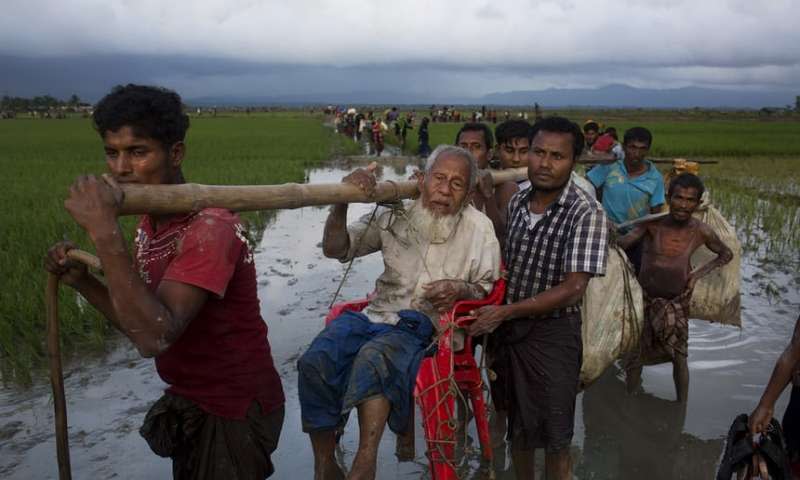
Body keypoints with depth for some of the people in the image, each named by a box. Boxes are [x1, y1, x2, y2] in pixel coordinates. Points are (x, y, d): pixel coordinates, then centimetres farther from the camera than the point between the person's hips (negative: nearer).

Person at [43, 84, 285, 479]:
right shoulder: (150, 224, 2)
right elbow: (141, 324, 7)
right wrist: (81, 281, -6)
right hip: (189, 403, 8)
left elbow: (155, 338, -37)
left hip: (235, 411, -8)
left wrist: (105, 231, -38)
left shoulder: (210, 227, -27)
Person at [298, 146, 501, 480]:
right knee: (315, 362, -24)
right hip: (376, 314, 3)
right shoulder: (395, 215, 5)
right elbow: (335, 250, 5)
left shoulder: (479, 230, 3)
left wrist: (462, 289, -13)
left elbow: (489, 290, 10)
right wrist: (341, 204, -12)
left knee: (374, 357, -37)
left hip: (424, 327, -3)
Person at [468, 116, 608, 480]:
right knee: (518, 426, 21)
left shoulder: (587, 213, -17)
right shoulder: (516, 203, 2)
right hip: (507, 328, 5)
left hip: (552, 335, -5)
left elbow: (572, 289, -21)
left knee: (553, 439, 9)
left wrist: (504, 312, -20)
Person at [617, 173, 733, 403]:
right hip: (645, 299, -1)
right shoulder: (652, 223, -16)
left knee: (679, 357, 6)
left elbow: (726, 254, 8)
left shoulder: (701, 232, -10)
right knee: (635, 356, 6)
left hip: (677, 302, 1)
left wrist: (698, 274, -4)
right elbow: (622, 244, -28)